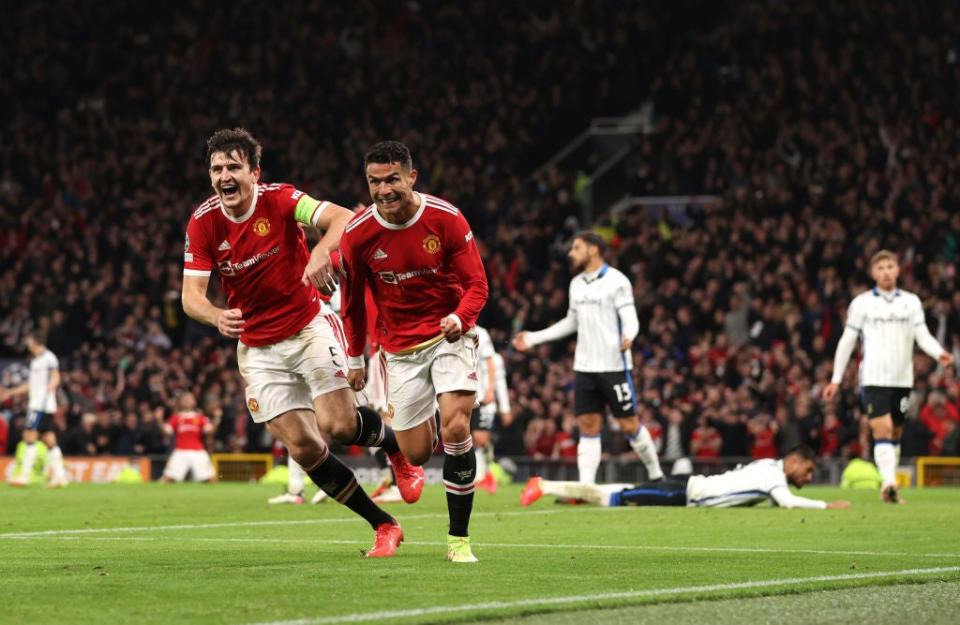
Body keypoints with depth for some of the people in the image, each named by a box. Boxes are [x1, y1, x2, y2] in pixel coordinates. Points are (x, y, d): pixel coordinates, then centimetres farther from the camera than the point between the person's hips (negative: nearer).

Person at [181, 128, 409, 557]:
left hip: (310, 327, -3)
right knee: (303, 447, -6)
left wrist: (321, 251, -47)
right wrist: (217, 316, -33)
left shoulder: (280, 200, -15)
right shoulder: (203, 223, -7)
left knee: (340, 424, -16)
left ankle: (398, 446, 20)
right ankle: (384, 527, 6)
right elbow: (191, 295, -10)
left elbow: (344, 219, -27)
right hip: (257, 349, 3)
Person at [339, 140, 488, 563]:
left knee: (455, 426, -22)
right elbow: (353, 299, 6)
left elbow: (476, 284, -8)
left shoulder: (446, 219, -14)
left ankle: (459, 539, -12)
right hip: (400, 348, 2)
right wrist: (355, 359, 12)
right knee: (417, 454, 0)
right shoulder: (357, 234, -9)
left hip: (449, 335, -2)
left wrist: (459, 318, -29)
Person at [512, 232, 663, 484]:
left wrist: (628, 336, -37)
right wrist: (534, 338, 22)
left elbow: (630, 319, -14)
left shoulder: (616, 281, -8)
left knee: (629, 425, -2)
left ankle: (655, 475, 16)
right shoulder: (577, 284, 13)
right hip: (585, 367, 6)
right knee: (588, 427, 1)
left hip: (614, 366, -6)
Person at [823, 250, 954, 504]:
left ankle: (890, 490, 18)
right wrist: (836, 379, 4)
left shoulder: (911, 302, 9)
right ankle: (889, 483, -27)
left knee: (895, 433, 10)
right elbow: (847, 341, 5)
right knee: (883, 429, -17)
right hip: (874, 377, -3)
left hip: (902, 378, 3)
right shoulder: (862, 303, 3)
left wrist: (939, 353, -19)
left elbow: (923, 336, 2)